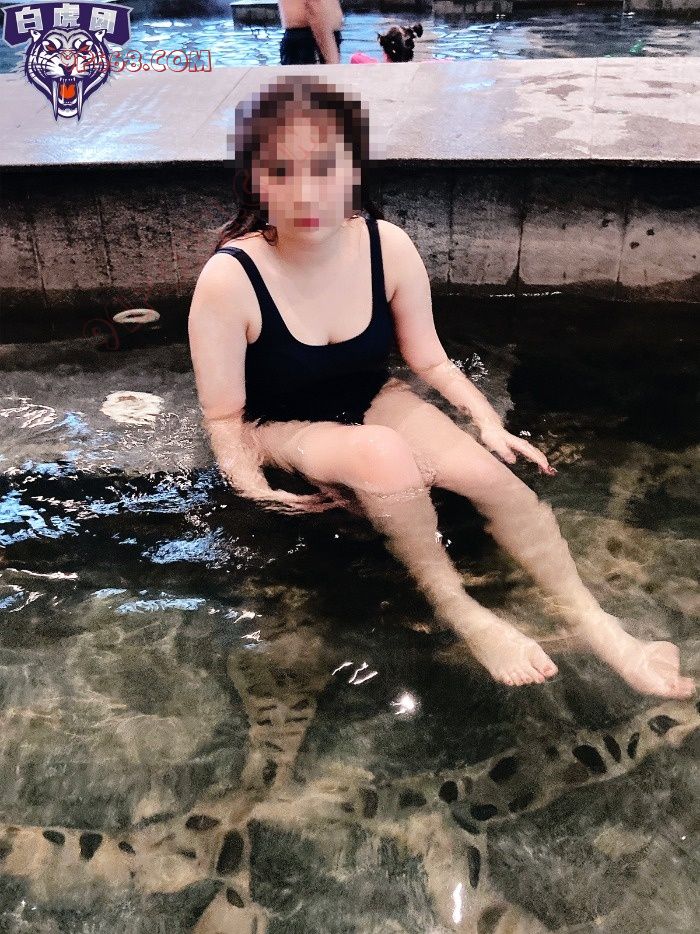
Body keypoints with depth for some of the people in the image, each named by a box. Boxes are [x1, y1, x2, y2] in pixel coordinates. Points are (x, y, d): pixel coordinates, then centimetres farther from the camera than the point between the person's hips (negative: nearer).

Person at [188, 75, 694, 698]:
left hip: (371, 398, 3)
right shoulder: (228, 279, -27)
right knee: (381, 453, -36)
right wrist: (253, 484, -31)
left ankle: (593, 622, -5)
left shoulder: (389, 246, -16)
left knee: (490, 473, -20)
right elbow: (224, 416, -16)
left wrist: (490, 423, -14)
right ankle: (456, 610, -14)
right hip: (280, 430, -3)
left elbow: (430, 361, -3)